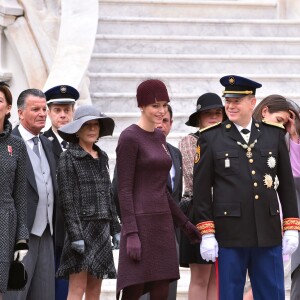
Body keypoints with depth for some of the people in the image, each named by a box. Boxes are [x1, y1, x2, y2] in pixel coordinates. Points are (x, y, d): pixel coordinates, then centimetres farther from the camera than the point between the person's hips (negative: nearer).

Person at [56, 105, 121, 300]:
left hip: (102, 230, 7)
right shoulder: (68, 158, -4)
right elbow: (67, 200, -10)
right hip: (82, 227, -6)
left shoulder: (102, 157, 15)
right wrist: (75, 235, -16)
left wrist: (116, 229, 14)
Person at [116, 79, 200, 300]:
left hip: (163, 224, 8)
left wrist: (184, 223, 20)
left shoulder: (159, 138, 15)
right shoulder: (129, 138, -8)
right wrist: (131, 234, -19)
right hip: (140, 223, -8)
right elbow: (124, 189, -12)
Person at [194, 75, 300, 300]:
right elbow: (201, 188, -1)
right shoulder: (211, 138, 1)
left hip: (268, 235, 2)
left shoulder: (274, 135, 7)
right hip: (229, 235, -2)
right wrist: (206, 234, -7)